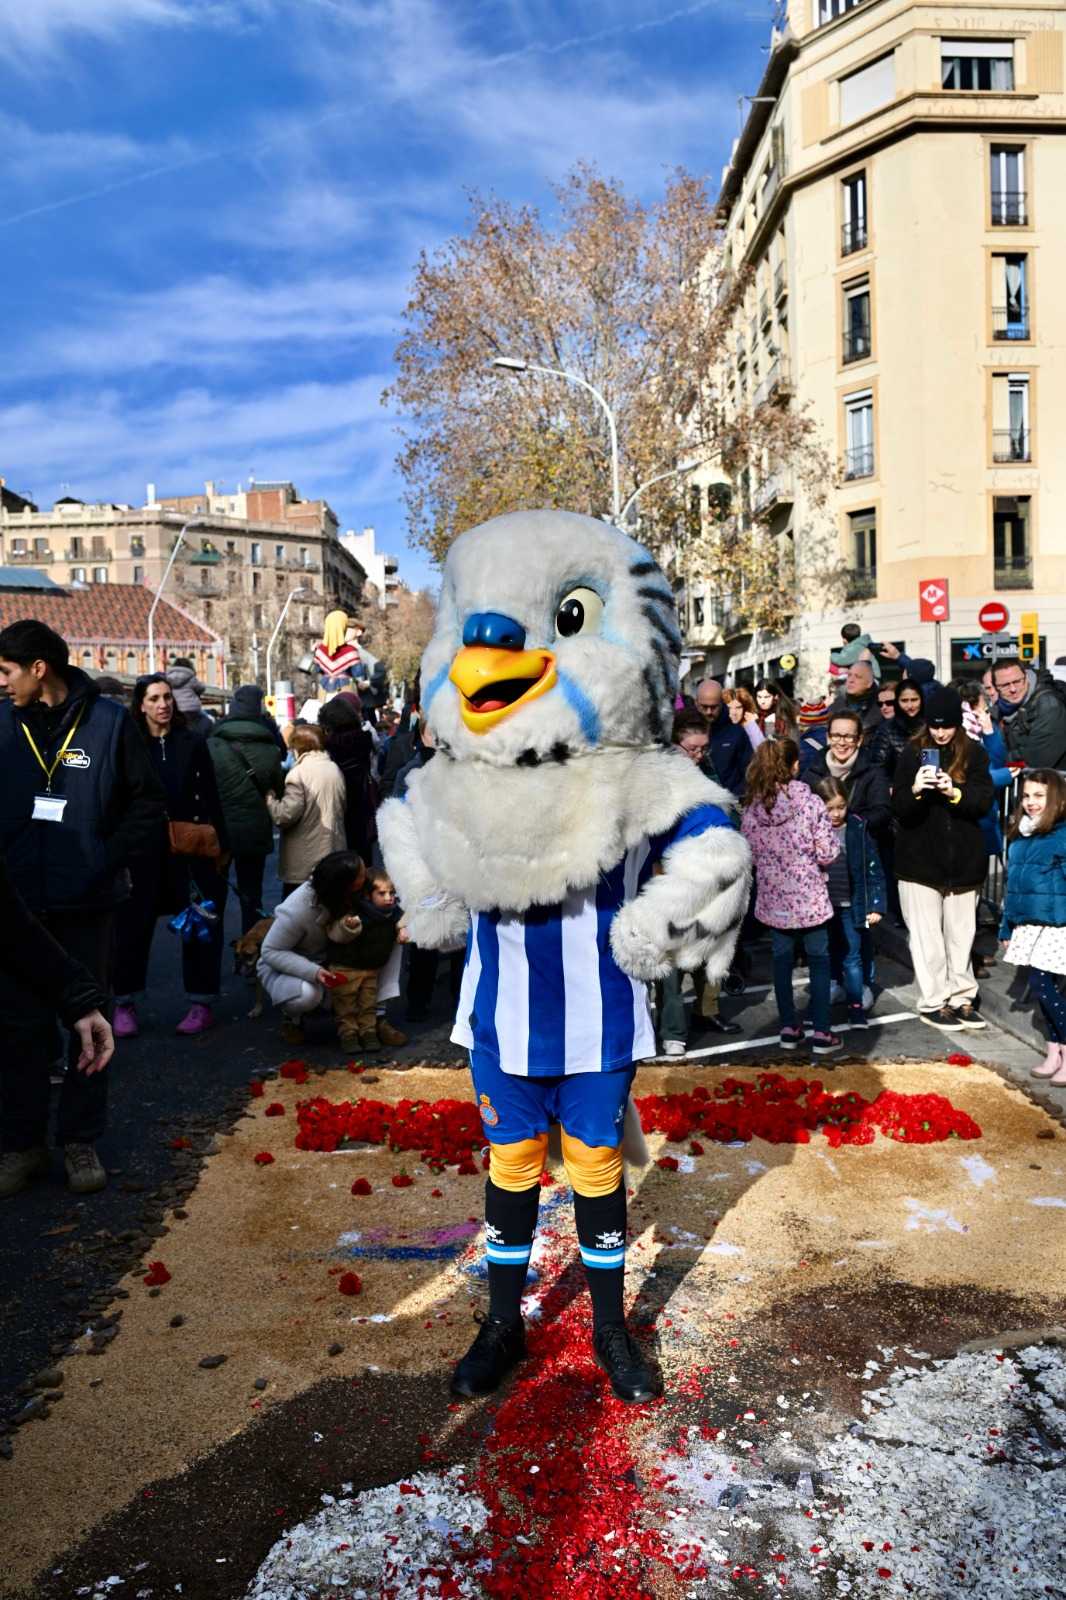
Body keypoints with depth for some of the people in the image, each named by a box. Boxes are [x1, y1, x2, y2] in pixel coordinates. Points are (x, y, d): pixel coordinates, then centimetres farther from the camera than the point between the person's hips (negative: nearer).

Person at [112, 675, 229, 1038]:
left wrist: (218, 842, -2)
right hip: (143, 848, 0)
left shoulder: (192, 743, 3)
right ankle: (125, 1004, 16)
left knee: (199, 925, 4)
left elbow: (210, 797, 4)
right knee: (134, 924, 4)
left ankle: (201, 1003, 14)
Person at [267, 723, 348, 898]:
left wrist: (269, 798, -5)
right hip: (333, 855, 6)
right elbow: (342, 805, 18)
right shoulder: (335, 769, 7)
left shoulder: (299, 772, -14)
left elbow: (286, 815, -19)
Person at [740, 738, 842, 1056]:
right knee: (819, 961, 9)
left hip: (773, 897, 3)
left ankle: (789, 1028, 23)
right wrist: (808, 854, 7)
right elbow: (828, 853, -13)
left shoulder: (752, 806, -5)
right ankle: (821, 1033, 12)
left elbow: (748, 853, 2)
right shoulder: (809, 801, -14)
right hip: (809, 896, -3)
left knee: (782, 961, 14)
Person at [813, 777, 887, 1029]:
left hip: (850, 907, -2)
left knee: (851, 959, 3)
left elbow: (873, 869, -4)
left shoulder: (858, 830, -7)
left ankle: (856, 1008, 11)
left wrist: (876, 905, -6)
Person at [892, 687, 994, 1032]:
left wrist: (954, 792, -25)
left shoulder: (974, 753, 1)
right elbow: (898, 807, -6)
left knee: (961, 932, 11)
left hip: (963, 857, 2)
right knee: (927, 935, 1)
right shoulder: (912, 753, -2)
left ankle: (961, 997, 23)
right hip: (920, 857, -2)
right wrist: (915, 790, -27)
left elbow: (985, 800, -7)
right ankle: (932, 1003, 10)